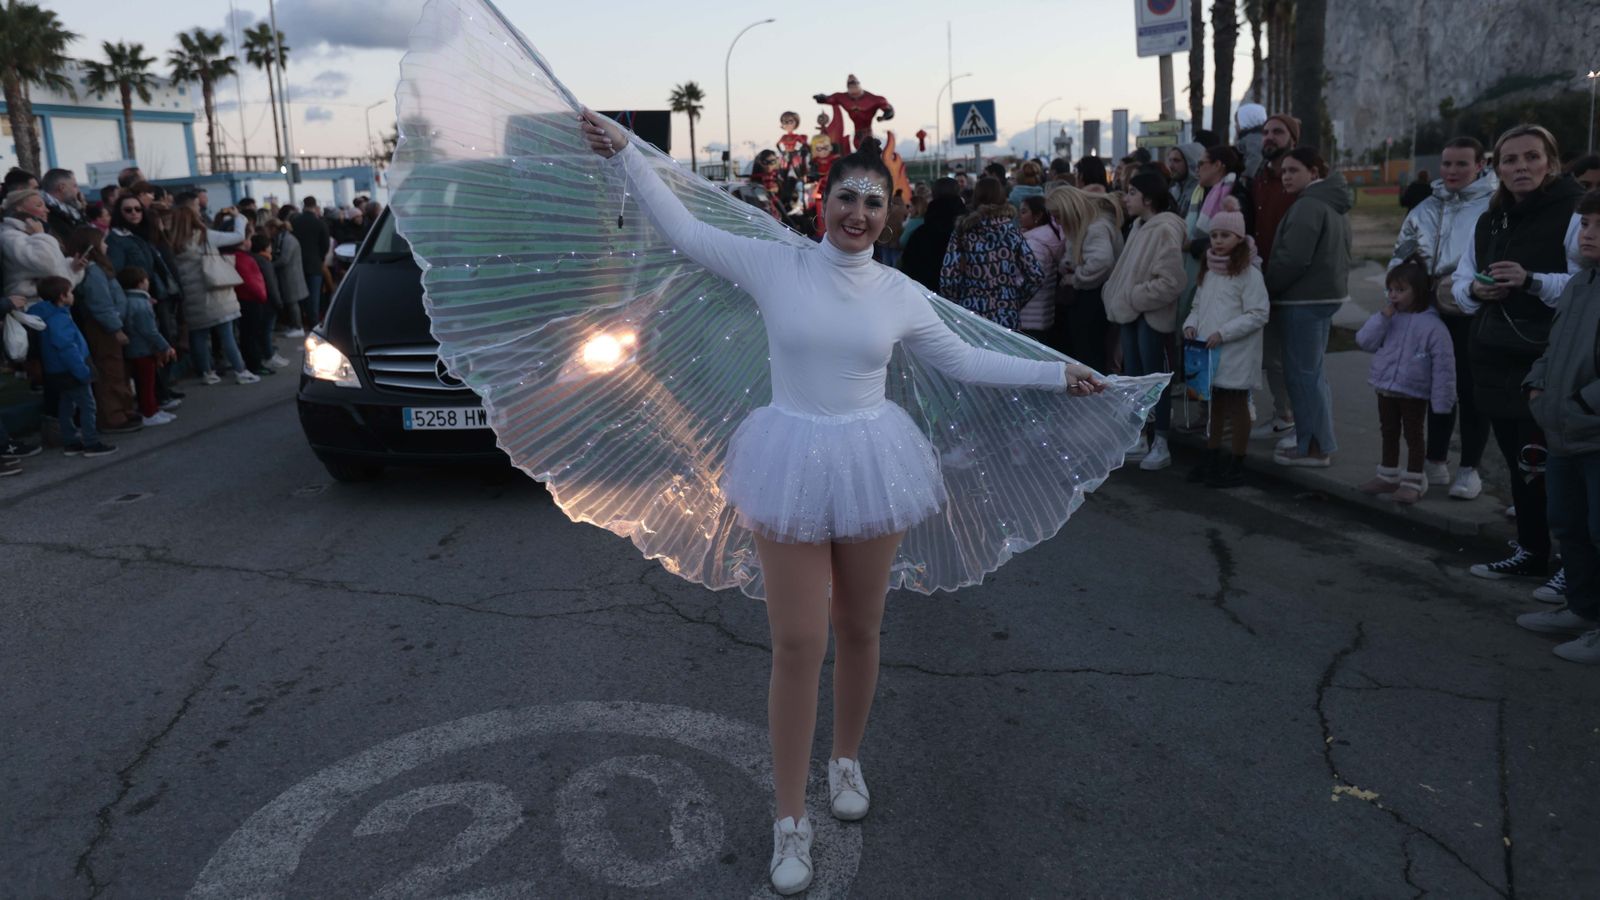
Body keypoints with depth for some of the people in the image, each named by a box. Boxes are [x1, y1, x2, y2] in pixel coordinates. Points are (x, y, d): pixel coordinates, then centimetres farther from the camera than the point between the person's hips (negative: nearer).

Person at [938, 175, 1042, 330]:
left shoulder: (963, 231, -1)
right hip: (1007, 317, 1)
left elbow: (947, 278, -8)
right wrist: (1016, 297, 13)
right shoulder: (1012, 233, 2)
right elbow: (1036, 276, -2)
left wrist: (958, 301, 7)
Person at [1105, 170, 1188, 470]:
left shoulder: (1166, 229, -17)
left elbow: (1171, 281, -22)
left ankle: (1161, 445, 10)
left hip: (1151, 316, -9)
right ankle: (1138, 440, 24)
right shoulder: (1139, 226, 12)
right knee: (1133, 377, 13)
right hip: (1131, 313, 9)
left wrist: (1134, 297, -17)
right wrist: (1120, 296, 4)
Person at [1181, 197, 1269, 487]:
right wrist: (1191, 324, -1)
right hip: (1209, 353, 7)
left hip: (1236, 354, -7)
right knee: (1215, 404, 16)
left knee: (1236, 406, 4)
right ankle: (1212, 459, 28)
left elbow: (1258, 314, -15)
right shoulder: (1209, 271, 10)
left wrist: (1223, 333, -21)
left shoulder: (1249, 273, -12)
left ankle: (1236, 466, 13)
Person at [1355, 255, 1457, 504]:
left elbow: (1443, 365, -16)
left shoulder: (1432, 325, -16)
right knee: (1389, 433, 18)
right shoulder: (1388, 317, 2)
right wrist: (1383, 316, -15)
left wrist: (1441, 401, -17)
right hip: (1386, 389, 6)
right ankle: (1388, 476, 31)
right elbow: (1365, 341, -6)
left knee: (1413, 435, 7)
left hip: (1414, 393, -6)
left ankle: (1414, 481, 18)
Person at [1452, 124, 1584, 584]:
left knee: (1546, 465, -8)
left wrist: (1531, 280, -28)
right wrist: (1475, 290, -3)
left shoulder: (1572, 214, -9)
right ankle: (1531, 552, 27)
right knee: (1519, 464, 15)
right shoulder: (1489, 221, 15)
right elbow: (1460, 281, 19)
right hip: (1495, 361, 7)